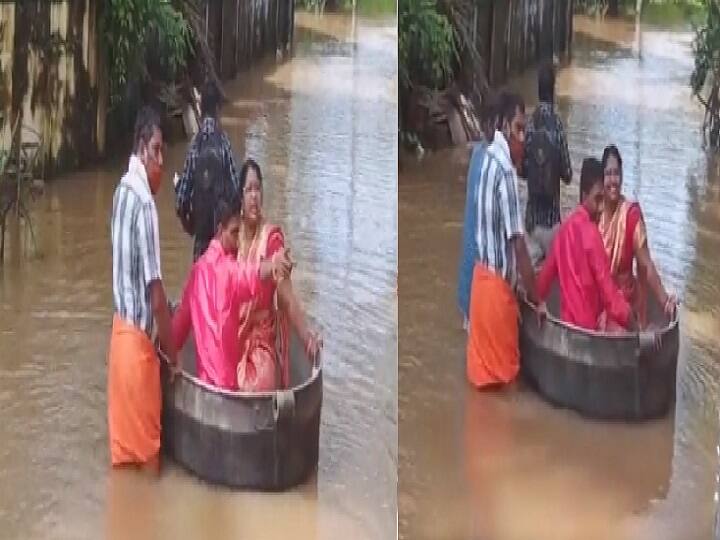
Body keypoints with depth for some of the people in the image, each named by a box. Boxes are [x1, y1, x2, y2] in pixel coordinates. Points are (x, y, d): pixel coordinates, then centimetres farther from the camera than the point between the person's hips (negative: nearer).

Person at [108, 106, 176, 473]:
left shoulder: (122, 191, 8)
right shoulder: (144, 203, -20)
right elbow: (154, 287, -19)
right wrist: (172, 349, -9)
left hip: (119, 327, 8)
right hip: (139, 334, -8)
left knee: (124, 439, 14)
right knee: (147, 442, 2)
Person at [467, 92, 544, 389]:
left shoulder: (487, 158, 9)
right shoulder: (505, 169, -20)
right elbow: (517, 242, -20)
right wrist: (536, 298, -13)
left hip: (481, 274, 9)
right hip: (497, 281, -9)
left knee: (483, 365, 14)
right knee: (503, 368, 2)